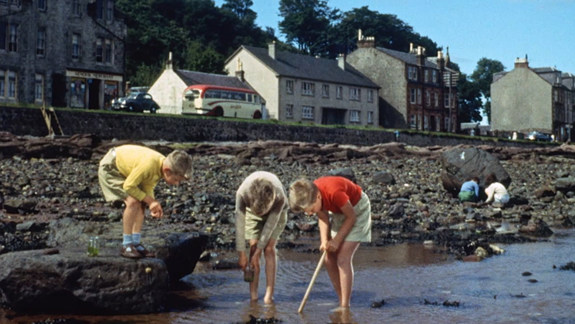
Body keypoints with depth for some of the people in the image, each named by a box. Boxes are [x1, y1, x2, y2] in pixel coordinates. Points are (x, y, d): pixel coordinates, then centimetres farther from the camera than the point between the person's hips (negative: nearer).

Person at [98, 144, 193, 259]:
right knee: (133, 202, -21)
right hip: (109, 168, -9)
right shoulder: (148, 165, -39)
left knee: (141, 203, 1)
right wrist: (150, 200, -22)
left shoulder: (163, 165, -13)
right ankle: (126, 246, -13)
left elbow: (148, 186, -1)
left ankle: (136, 243, 6)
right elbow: (128, 186, -29)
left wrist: (153, 204, -19)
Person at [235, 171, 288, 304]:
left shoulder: (280, 197, -40)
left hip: (276, 213, -1)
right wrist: (241, 254, -26)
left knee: (269, 248, -13)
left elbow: (270, 225, -30)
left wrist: (258, 252, -26)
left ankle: (269, 294, -13)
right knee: (253, 247, -10)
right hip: (251, 212, 1)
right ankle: (253, 294, -7)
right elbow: (240, 225, -30)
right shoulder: (242, 193, -39)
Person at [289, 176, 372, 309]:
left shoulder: (334, 192, -38)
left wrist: (337, 240, -20)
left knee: (343, 259, -17)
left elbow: (351, 217, -23)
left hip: (357, 209, -7)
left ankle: (345, 307, -13)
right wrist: (324, 241, -18)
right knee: (329, 259, 1)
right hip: (338, 212, 7)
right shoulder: (310, 196, -17)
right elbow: (323, 218, -4)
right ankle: (342, 303, 10)